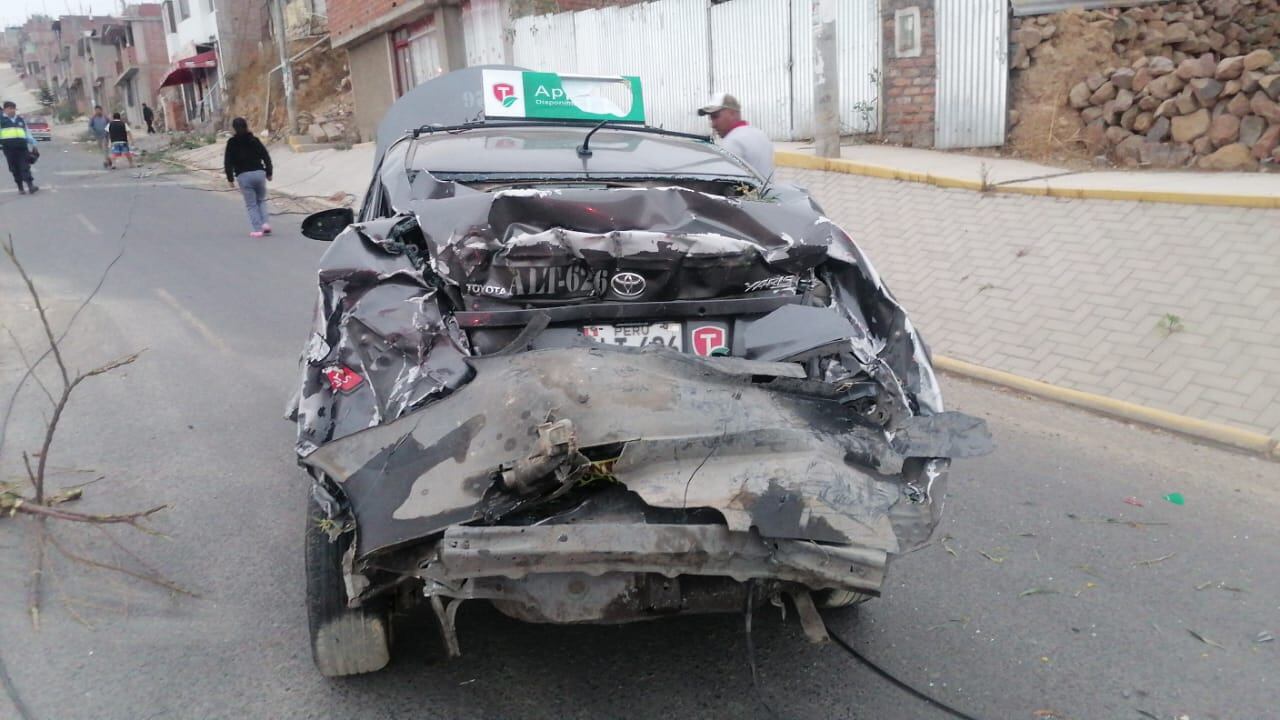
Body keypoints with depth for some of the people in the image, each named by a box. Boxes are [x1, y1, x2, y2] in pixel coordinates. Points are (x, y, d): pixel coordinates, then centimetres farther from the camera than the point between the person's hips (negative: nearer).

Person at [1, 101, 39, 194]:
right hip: (9, 148, -1)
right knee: (15, 169, 3)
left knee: (25, 167, -7)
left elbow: (27, 132, 21)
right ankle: (20, 188, 9)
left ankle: (30, 186, -14)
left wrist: (33, 144, 16)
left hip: (22, 146, 1)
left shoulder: (20, 119, 17)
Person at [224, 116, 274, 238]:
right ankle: (265, 223, 3)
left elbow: (228, 162, -1)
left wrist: (230, 178, 5)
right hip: (259, 173, 2)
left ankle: (257, 229, -2)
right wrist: (268, 173, 14)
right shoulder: (254, 140, 8)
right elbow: (266, 156, 7)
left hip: (243, 176, -2)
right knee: (261, 200, 19)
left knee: (251, 204, 4)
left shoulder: (232, 142, 2)